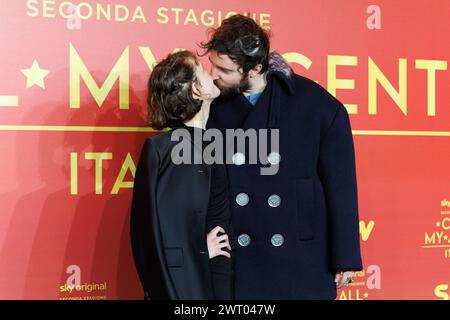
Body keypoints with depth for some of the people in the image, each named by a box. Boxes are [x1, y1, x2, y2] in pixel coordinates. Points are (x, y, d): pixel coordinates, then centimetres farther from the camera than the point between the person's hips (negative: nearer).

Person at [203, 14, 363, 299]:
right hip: (236, 261, 1)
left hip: (303, 261, -1)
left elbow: (340, 187, -3)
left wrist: (345, 258, -1)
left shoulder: (319, 107, -9)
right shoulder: (213, 106, -4)